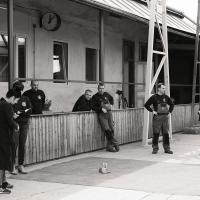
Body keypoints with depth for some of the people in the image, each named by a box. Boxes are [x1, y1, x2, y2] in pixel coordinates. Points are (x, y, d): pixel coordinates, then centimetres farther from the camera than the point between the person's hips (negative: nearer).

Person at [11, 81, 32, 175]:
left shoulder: (25, 99, 10)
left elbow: (30, 111, 2)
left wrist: (19, 112, -11)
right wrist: (24, 112, -16)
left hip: (24, 125, 4)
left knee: (22, 146, 6)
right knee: (14, 145, -7)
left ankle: (21, 165, 14)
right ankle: (13, 166, 0)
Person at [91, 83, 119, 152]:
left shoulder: (106, 94, 15)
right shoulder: (95, 97, 4)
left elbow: (111, 98, 36)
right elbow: (93, 107, -4)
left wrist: (111, 104, 18)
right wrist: (101, 109, -13)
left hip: (108, 112, 4)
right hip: (101, 114, -4)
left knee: (111, 129, -6)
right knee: (107, 130, -18)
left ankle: (109, 146, -1)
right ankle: (115, 143, -8)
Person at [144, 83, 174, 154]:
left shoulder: (166, 97, 9)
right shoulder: (154, 97, -3)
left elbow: (172, 104, 23)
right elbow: (146, 105, -3)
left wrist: (169, 111, 11)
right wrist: (152, 111, -7)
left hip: (165, 117, 4)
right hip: (157, 117, -3)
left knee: (166, 134, 5)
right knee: (156, 134, -1)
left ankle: (167, 149, 12)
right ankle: (155, 148, 8)